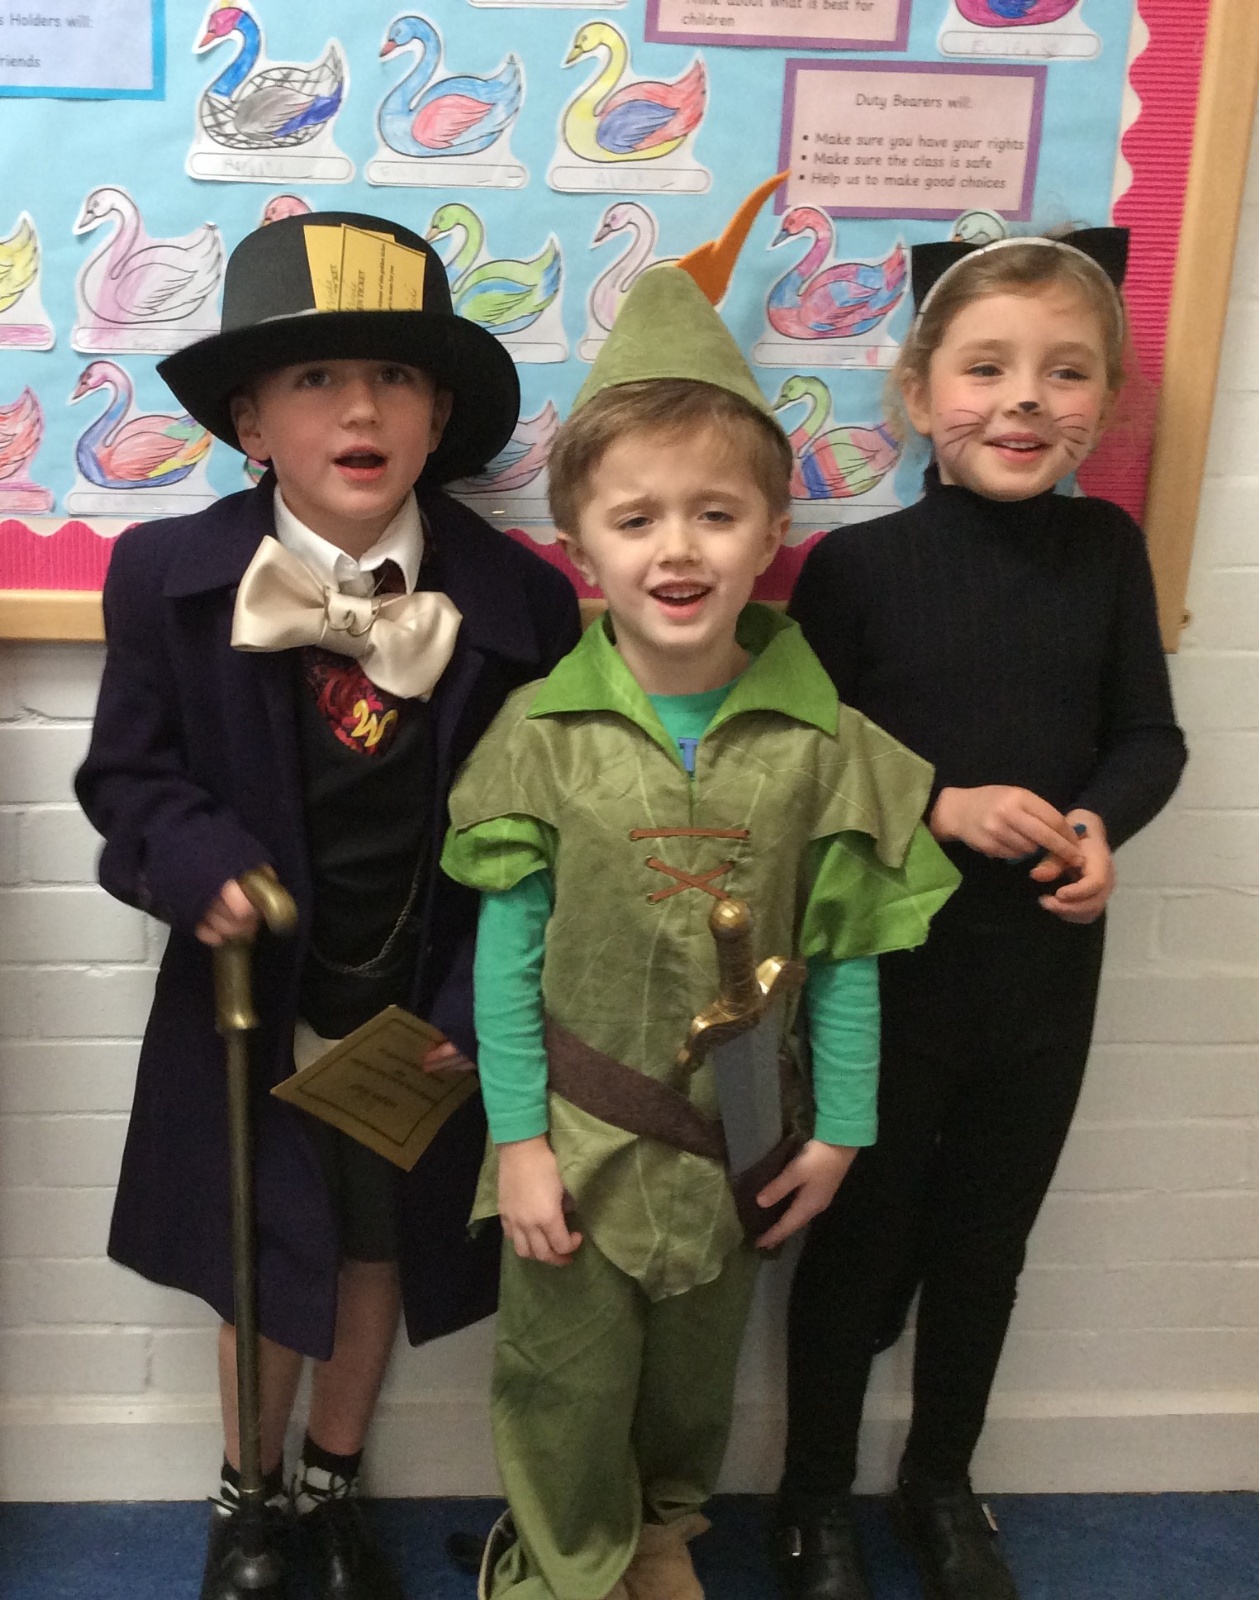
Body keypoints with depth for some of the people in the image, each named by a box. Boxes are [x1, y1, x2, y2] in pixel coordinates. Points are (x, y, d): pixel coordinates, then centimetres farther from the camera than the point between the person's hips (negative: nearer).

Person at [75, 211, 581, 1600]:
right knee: (266, 1263, 16)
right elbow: (129, 771, -1)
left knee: (378, 1248, 20)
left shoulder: (517, 600, -12)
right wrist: (194, 861, -21)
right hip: (258, 998, -1)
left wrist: (479, 1004, -11)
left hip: (421, 1009, 1)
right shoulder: (170, 575, -12)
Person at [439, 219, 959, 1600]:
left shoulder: (820, 739, -11)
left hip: (741, 1127, 2)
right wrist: (519, 1139, -9)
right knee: (566, 1380, 14)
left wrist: (839, 1128, -2)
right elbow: (507, 945, -9)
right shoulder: (543, 731, -13)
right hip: (577, 1130, -1)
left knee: (696, 1368, 23)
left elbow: (847, 950, -4)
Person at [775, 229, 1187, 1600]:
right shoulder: (857, 564, -13)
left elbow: (1151, 737, 3)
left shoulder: (1107, 550, -3)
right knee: (860, 1240, 13)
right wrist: (937, 807, -22)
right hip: (885, 968, -3)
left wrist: (1100, 822, -16)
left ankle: (941, 1485, 44)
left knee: (986, 1240, 19)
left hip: (1047, 967, 3)